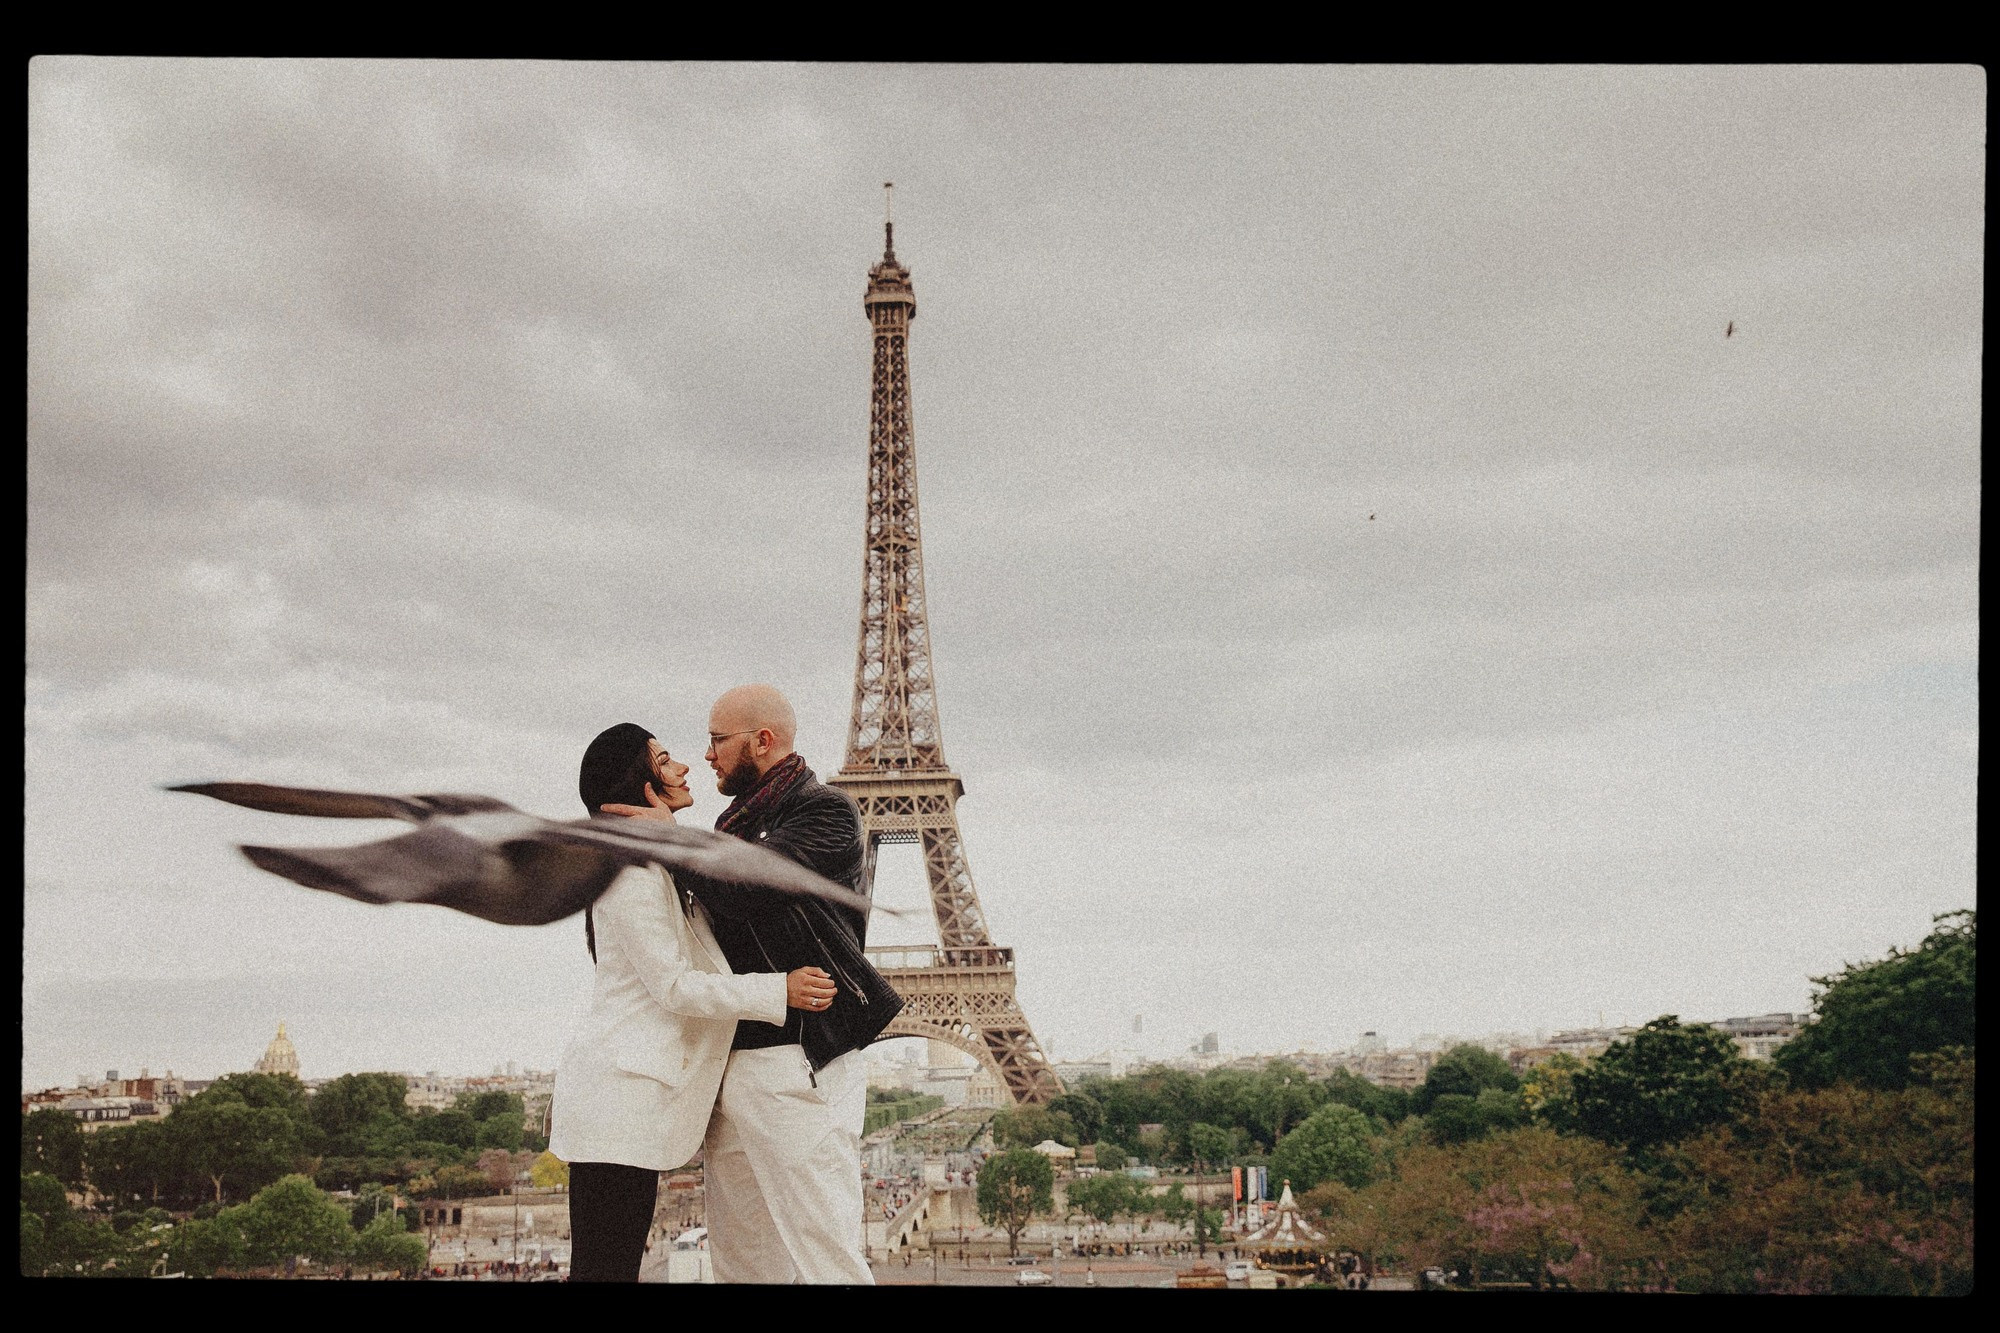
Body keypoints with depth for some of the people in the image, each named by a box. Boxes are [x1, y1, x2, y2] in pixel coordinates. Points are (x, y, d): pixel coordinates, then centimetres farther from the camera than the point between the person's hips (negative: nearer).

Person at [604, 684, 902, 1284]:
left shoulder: (825, 812, -5)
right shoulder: (740, 823, 20)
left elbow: (742, 890, -20)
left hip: (798, 1069, -9)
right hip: (730, 1070, 9)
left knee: (824, 1261, -11)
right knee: (740, 1262, 8)